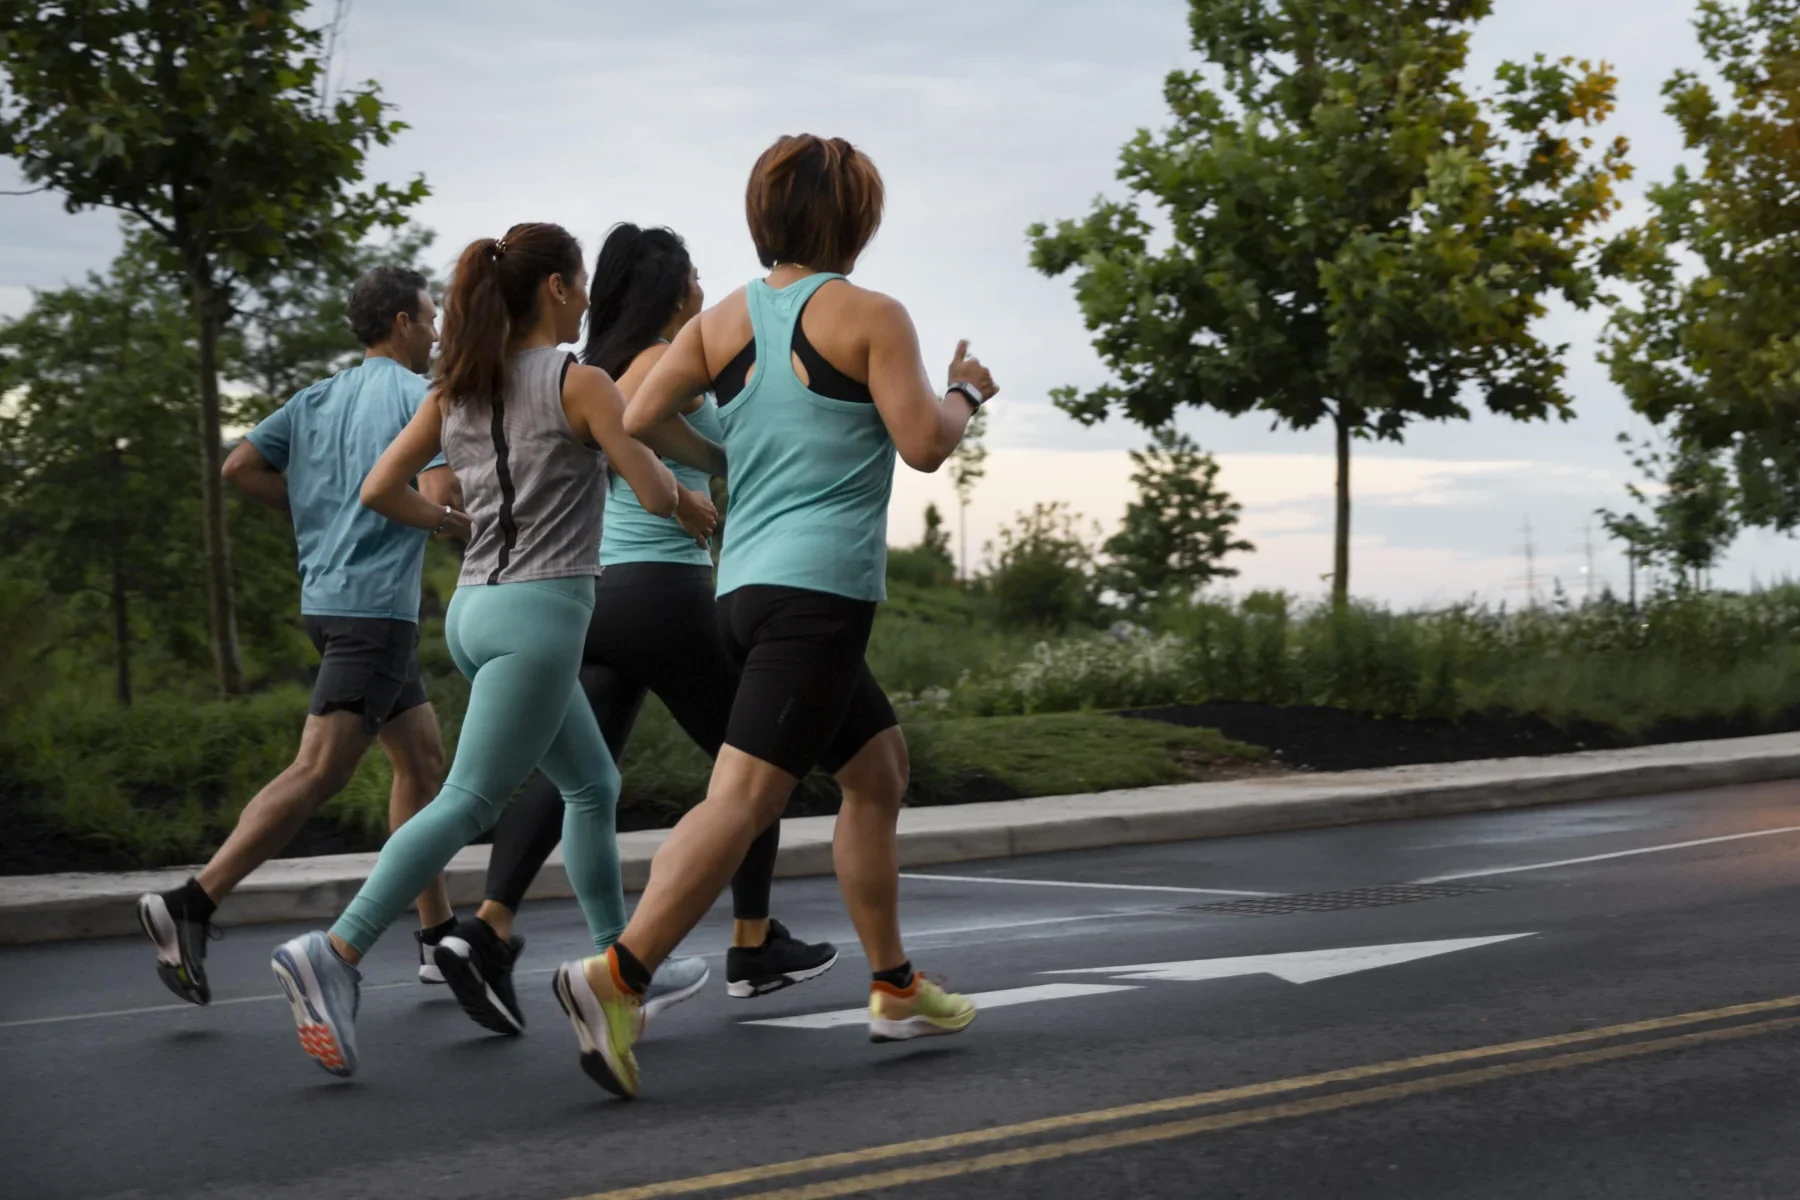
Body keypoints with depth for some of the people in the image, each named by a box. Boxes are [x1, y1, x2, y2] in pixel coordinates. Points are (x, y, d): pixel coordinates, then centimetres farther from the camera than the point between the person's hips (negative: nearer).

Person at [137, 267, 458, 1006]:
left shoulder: (319, 398, 15)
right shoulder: (421, 396, -7)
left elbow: (239, 466, 9)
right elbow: (435, 504, -17)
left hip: (328, 596, 9)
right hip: (375, 605, -9)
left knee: (422, 758, 16)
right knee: (318, 773, -13)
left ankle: (438, 939, 17)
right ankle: (191, 906, -22)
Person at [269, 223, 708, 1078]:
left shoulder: (458, 389, 9)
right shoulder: (578, 383, -9)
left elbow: (379, 491, 6)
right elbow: (656, 497, -9)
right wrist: (664, 466, 13)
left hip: (478, 605, 9)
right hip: (540, 610, -8)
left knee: (593, 786, 20)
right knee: (467, 805, -11)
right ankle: (336, 954, -20)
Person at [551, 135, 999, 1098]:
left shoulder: (724, 321, 12)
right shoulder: (870, 316, -5)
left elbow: (641, 418, 5)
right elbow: (924, 444, -9)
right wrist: (965, 392, 11)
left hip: (747, 586, 8)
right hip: (820, 586, -8)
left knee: (878, 766, 20)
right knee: (743, 796, -14)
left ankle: (895, 989, 24)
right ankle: (617, 975, -26)